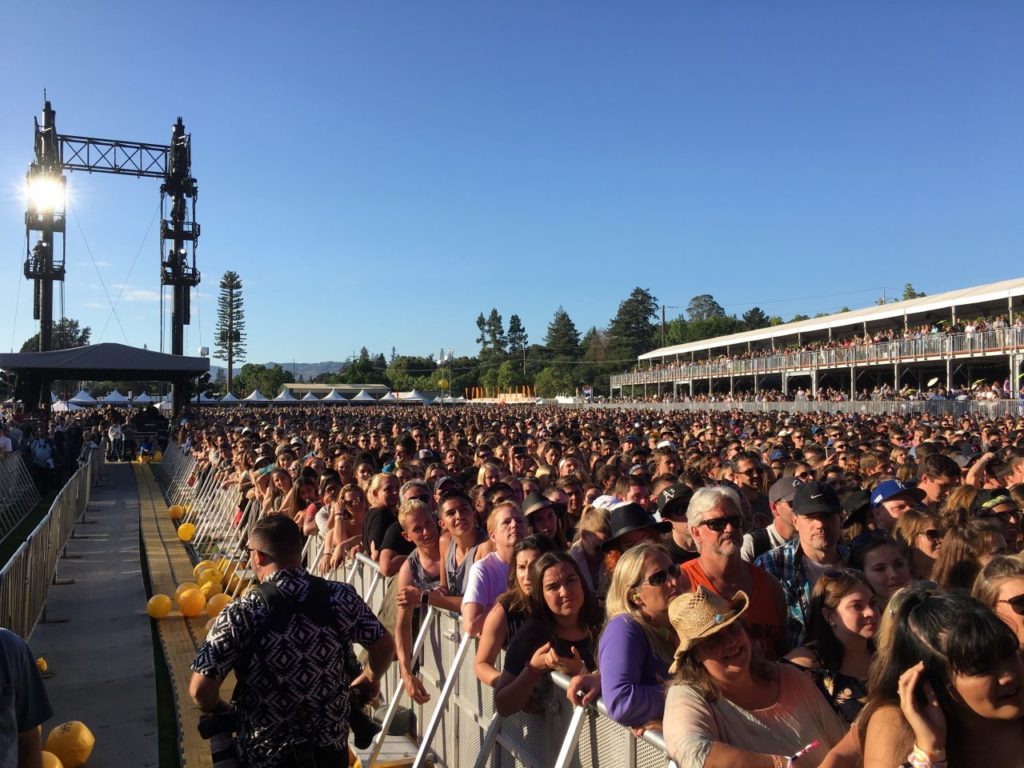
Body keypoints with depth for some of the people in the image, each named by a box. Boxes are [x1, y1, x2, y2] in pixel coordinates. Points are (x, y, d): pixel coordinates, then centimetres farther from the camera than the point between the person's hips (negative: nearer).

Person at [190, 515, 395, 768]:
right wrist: (371, 678, 19)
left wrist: (222, 711, 5)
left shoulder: (242, 613, -18)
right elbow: (384, 646, -1)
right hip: (331, 747, 3)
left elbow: (201, 689, -16)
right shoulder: (340, 596, -11)